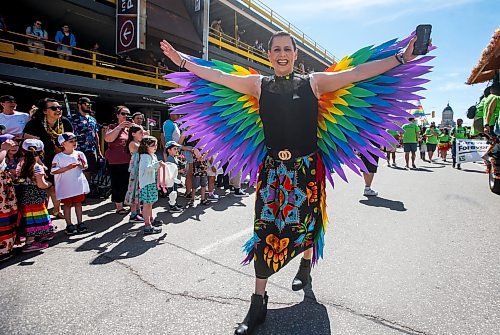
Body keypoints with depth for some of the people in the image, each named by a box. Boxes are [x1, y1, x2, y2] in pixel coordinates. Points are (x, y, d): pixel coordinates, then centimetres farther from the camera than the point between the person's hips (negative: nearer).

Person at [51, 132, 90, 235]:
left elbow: (85, 166, 13)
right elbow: (53, 171, -12)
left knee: (78, 203, 12)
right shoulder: (58, 157, -8)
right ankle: (69, 225, 19)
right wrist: (67, 168, -20)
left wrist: (82, 166, -10)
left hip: (78, 184, 3)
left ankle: (80, 223, 22)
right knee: (67, 204, 8)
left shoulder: (79, 154, 2)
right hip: (66, 186, -3)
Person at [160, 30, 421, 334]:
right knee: (265, 230, -1)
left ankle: (306, 265, 47)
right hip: (272, 168, 0)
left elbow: (359, 72, 4)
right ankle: (259, 303, 13)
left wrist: (401, 58, 2)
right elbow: (217, 76, 10)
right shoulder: (258, 84, 8)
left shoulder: (314, 82, 6)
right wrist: (183, 61, 11)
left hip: (307, 166, 0)